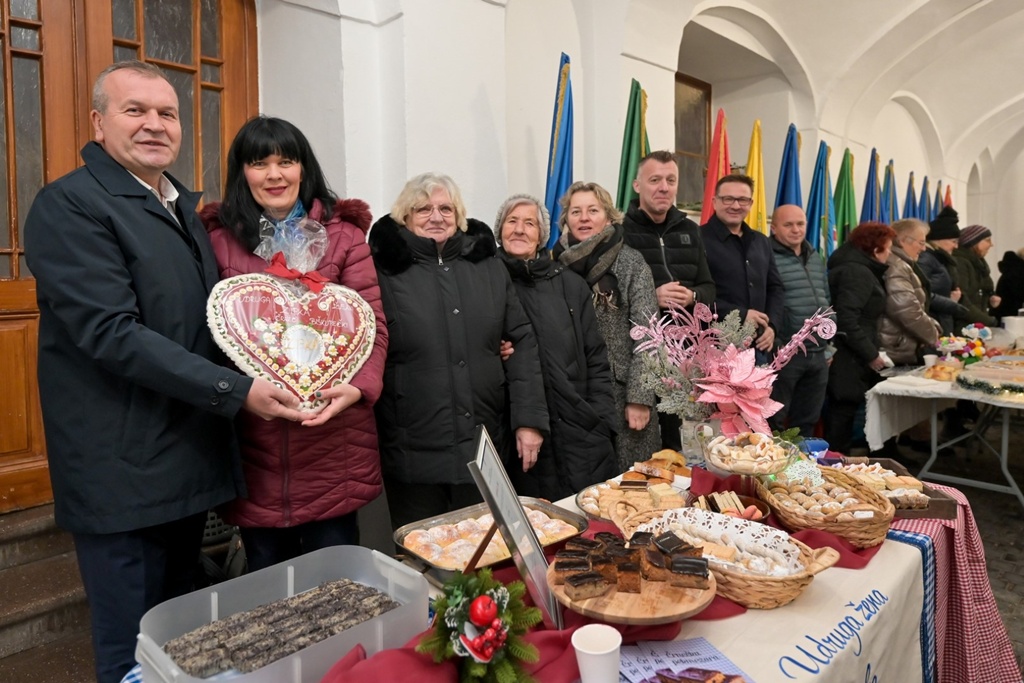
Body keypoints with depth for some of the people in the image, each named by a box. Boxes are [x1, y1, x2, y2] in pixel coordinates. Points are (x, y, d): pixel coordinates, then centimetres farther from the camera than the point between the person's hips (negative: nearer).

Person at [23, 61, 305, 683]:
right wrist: (235, 391, -23)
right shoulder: (69, 205, -10)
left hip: (191, 464, 7)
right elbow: (112, 332, -20)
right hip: (124, 476, -7)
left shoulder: (188, 207, 14)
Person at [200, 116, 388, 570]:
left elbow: (372, 322, -2)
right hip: (253, 441, 1)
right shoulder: (217, 238, 6)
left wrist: (359, 387, -19)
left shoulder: (343, 234, 4)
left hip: (332, 439, -1)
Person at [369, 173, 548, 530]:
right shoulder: (384, 270, -3)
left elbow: (521, 341, 6)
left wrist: (529, 419, -1)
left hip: (487, 447, 3)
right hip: (415, 455, -3)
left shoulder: (487, 263, 8)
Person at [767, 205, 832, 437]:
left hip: (818, 355, 7)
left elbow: (826, 302, 22)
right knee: (774, 422, 2)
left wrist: (827, 346, 19)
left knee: (807, 421, 16)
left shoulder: (816, 258, 15)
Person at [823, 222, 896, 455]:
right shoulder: (857, 272, -15)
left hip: (848, 355, 10)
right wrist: (871, 354, -18)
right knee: (843, 410, -3)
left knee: (842, 410, 15)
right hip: (847, 357, -10)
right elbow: (846, 320, -24)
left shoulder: (856, 267, 17)